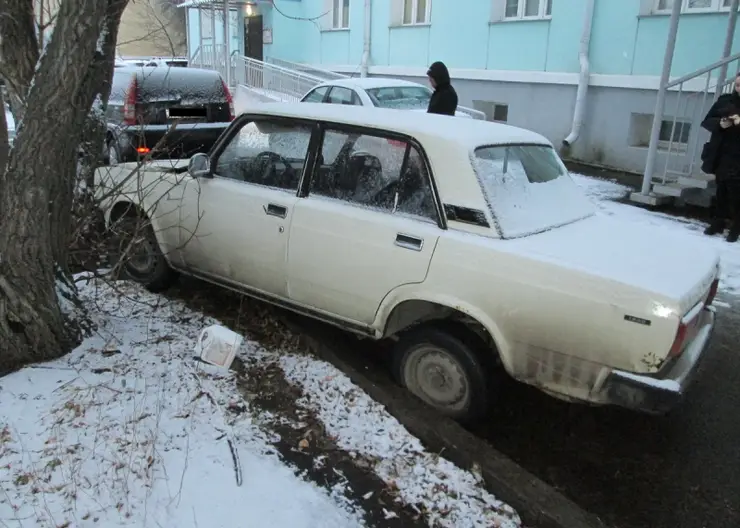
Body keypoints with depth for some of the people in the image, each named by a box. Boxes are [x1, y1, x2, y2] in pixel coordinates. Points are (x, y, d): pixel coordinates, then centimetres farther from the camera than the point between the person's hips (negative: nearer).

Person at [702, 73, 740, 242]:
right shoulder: (725, 101, 6)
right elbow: (706, 121, 7)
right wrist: (719, 123, -14)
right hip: (721, 156, 3)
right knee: (721, 190, 12)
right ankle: (717, 223, 22)